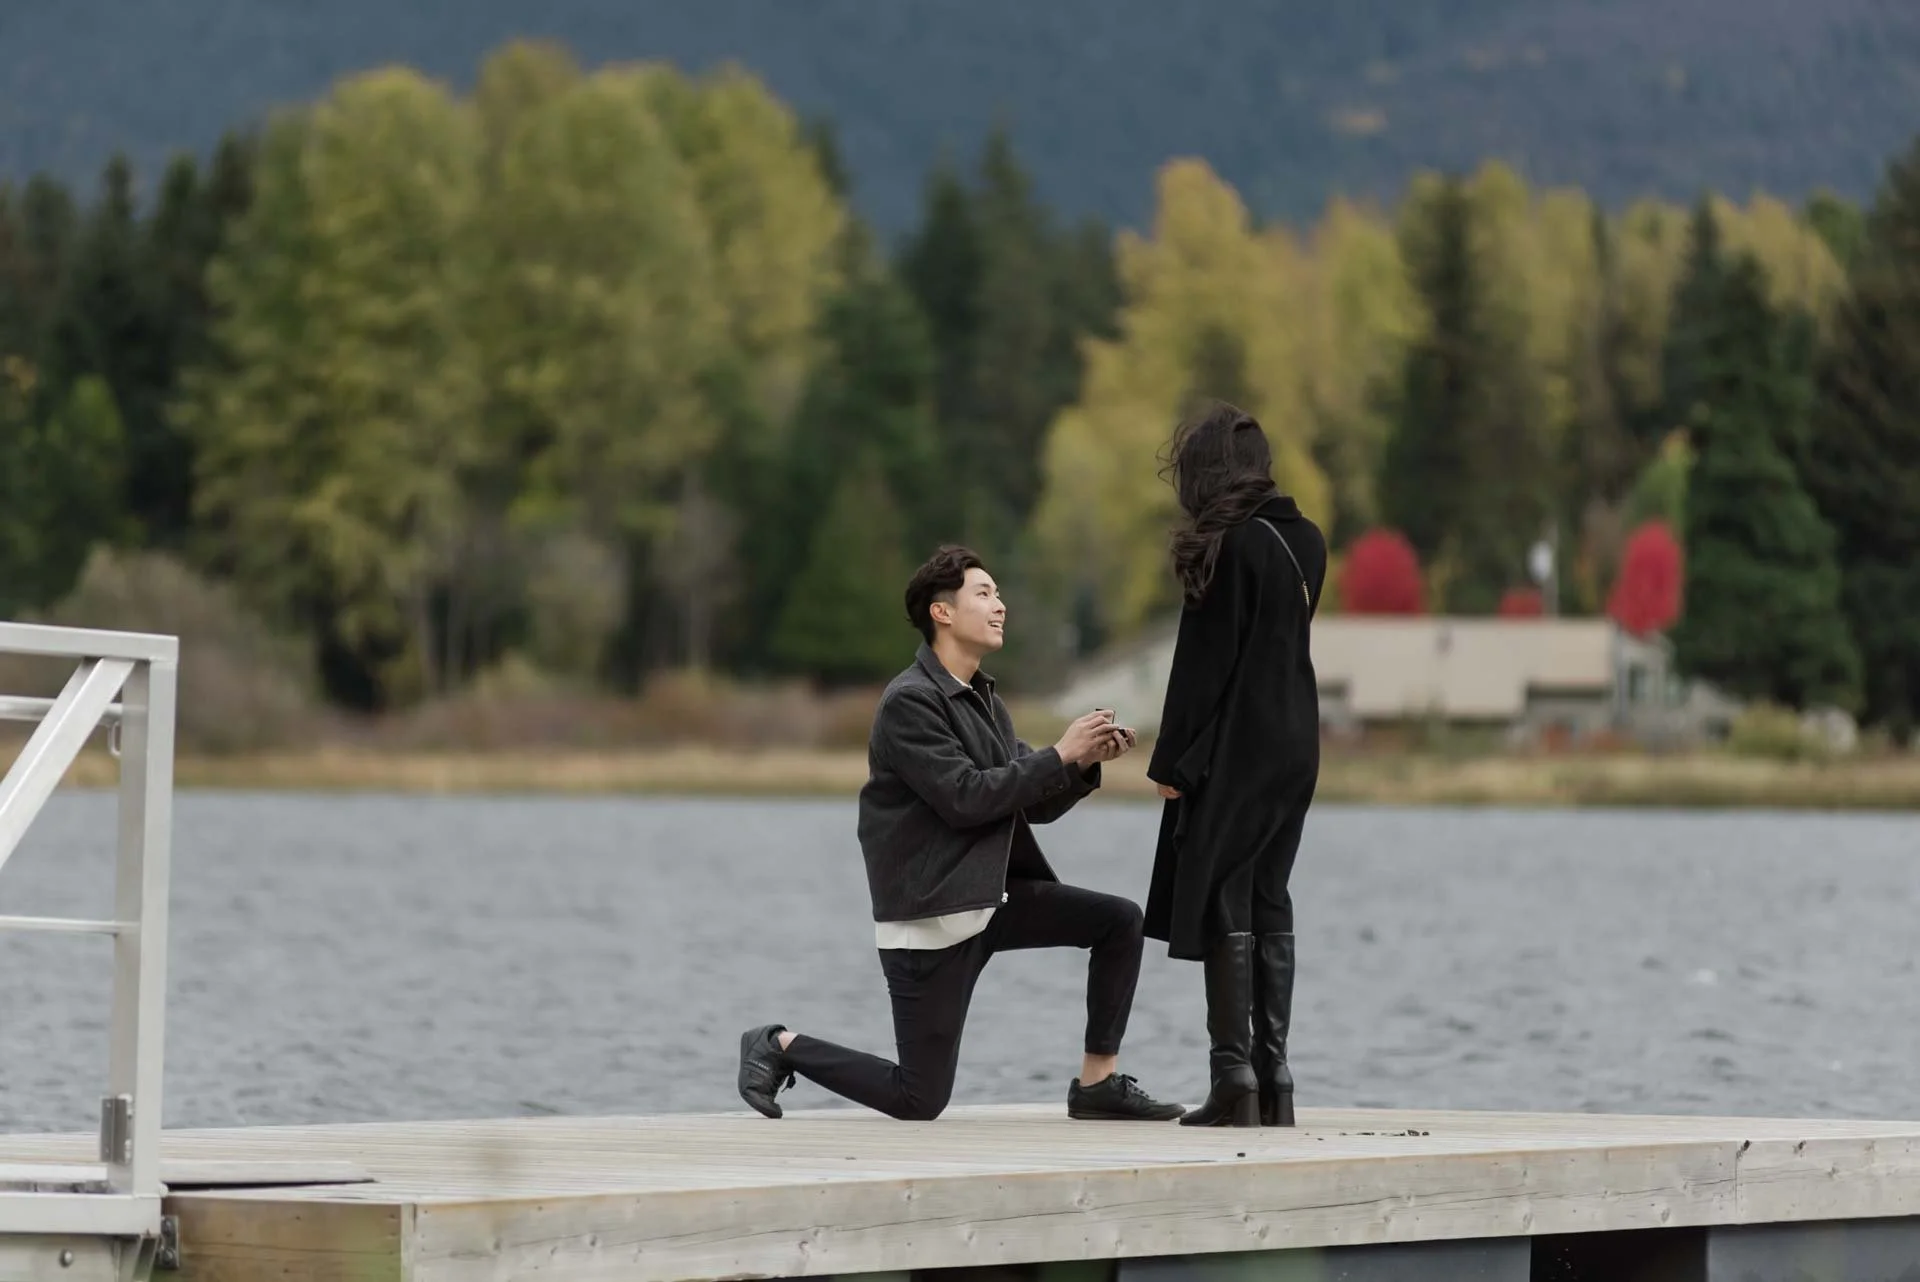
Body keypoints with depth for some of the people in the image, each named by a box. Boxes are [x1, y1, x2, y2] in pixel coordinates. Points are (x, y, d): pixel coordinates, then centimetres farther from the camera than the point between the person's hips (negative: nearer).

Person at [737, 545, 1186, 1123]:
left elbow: (1037, 805, 12)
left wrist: (1085, 763, -7)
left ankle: (1098, 1083, 2)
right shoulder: (910, 702, -14)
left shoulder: (983, 700, 14)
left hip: (989, 897, 9)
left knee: (1120, 921, -4)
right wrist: (1060, 755, -19)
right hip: (929, 915, -9)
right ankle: (780, 1048, 13)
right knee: (919, 1101, -7)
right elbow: (964, 799, -23)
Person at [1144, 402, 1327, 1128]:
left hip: (1234, 750, -7)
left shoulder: (1229, 546, -14)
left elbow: (1205, 661, -15)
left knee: (1224, 910, -4)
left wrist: (1172, 762, -11)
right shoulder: (1305, 541, 9)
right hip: (1294, 748, 7)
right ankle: (1273, 1081, 11)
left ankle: (1235, 1080, -9)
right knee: (1268, 906, 11)